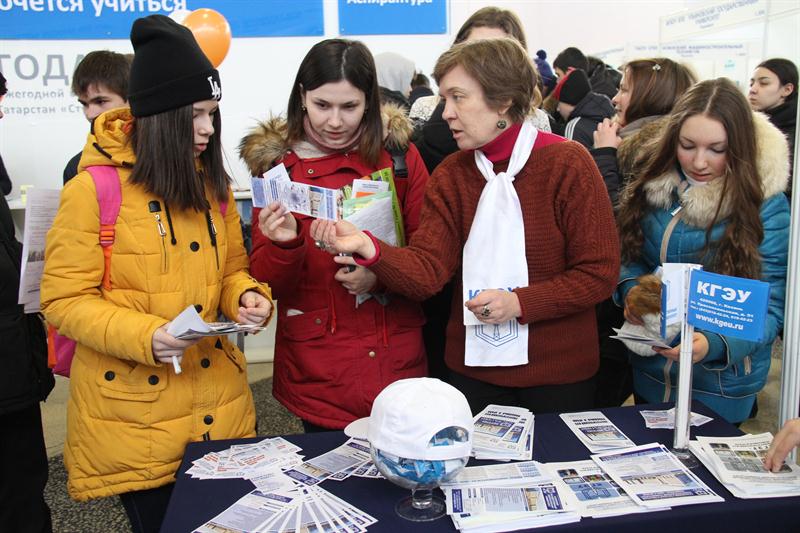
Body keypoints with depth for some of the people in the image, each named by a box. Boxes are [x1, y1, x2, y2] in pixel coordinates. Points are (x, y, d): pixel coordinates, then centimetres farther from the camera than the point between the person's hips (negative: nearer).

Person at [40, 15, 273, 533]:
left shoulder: (213, 183, 5)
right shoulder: (93, 187, -13)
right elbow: (64, 300, -12)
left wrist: (246, 297, -10)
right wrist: (144, 336, -26)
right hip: (135, 419, -5)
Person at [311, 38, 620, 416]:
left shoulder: (568, 164, -11)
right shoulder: (450, 175, 0)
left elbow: (599, 274, -12)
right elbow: (427, 270, -11)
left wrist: (520, 303, -21)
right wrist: (367, 247, -28)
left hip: (559, 374, -2)